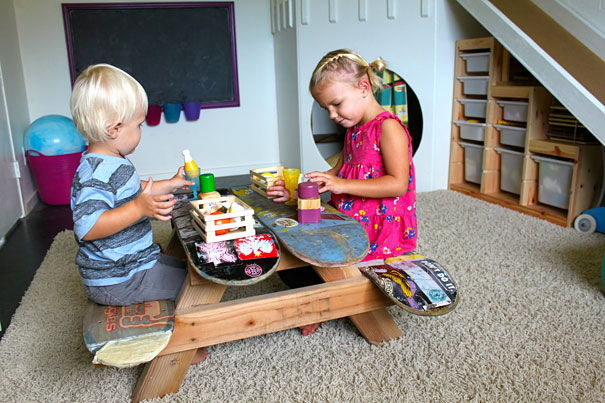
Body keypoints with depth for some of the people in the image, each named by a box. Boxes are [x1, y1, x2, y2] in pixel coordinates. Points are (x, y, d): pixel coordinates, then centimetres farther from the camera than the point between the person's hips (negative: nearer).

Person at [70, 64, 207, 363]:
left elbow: (132, 193, 26)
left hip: (134, 261, 11)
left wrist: (169, 185, 30)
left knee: (184, 267, 23)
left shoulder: (113, 164, 8)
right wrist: (139, 209, -44)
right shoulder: (97, 171, -28)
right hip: (116, 280, -11)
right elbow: (86, 227, -36)